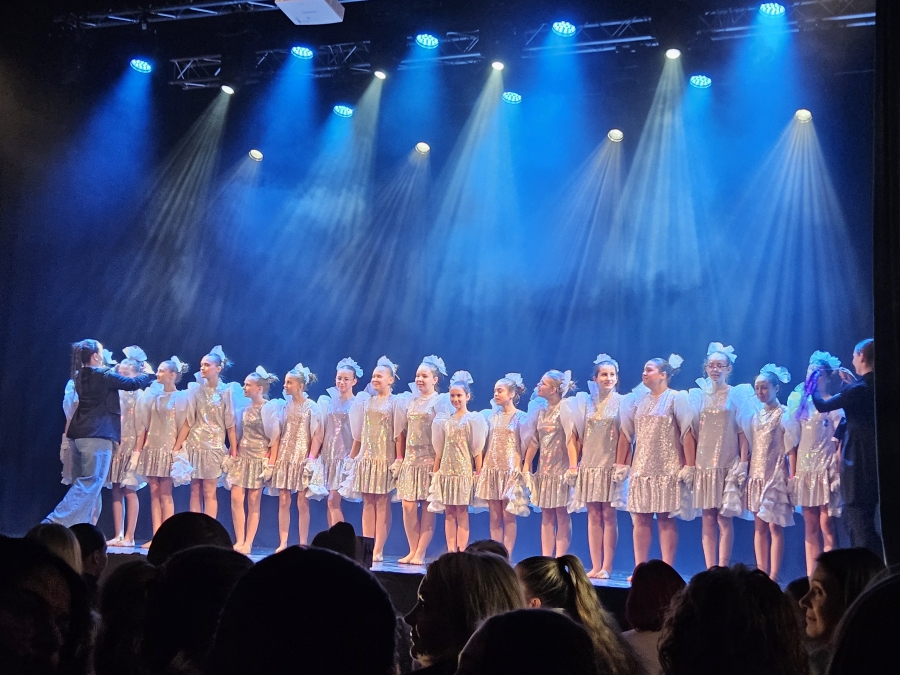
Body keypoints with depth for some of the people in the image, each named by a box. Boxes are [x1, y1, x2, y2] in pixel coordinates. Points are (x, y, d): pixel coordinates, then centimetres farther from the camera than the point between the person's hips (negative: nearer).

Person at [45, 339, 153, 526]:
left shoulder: (80, 376, 12)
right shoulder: (103, 375, -9)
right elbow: (134, 383, -2)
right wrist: (147, 373, 17)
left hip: (79, 434, 9)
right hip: (98, 435, -9)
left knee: (83, 484, 13)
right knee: (90, 483, -8)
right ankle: (55, 523, -16)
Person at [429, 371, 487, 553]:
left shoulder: (473, 419, -1)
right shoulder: (445, 421, 11)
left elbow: (477, 449, -4)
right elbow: (439, 450, 13)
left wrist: (479, 472, -9)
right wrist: (435, 473, 10)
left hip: (464, 471, -4)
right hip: (446, 471, 4)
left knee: (462, 512, -3)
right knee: (449, 513, 4)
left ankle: (461, 553, -1)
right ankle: (450, 552, 7)